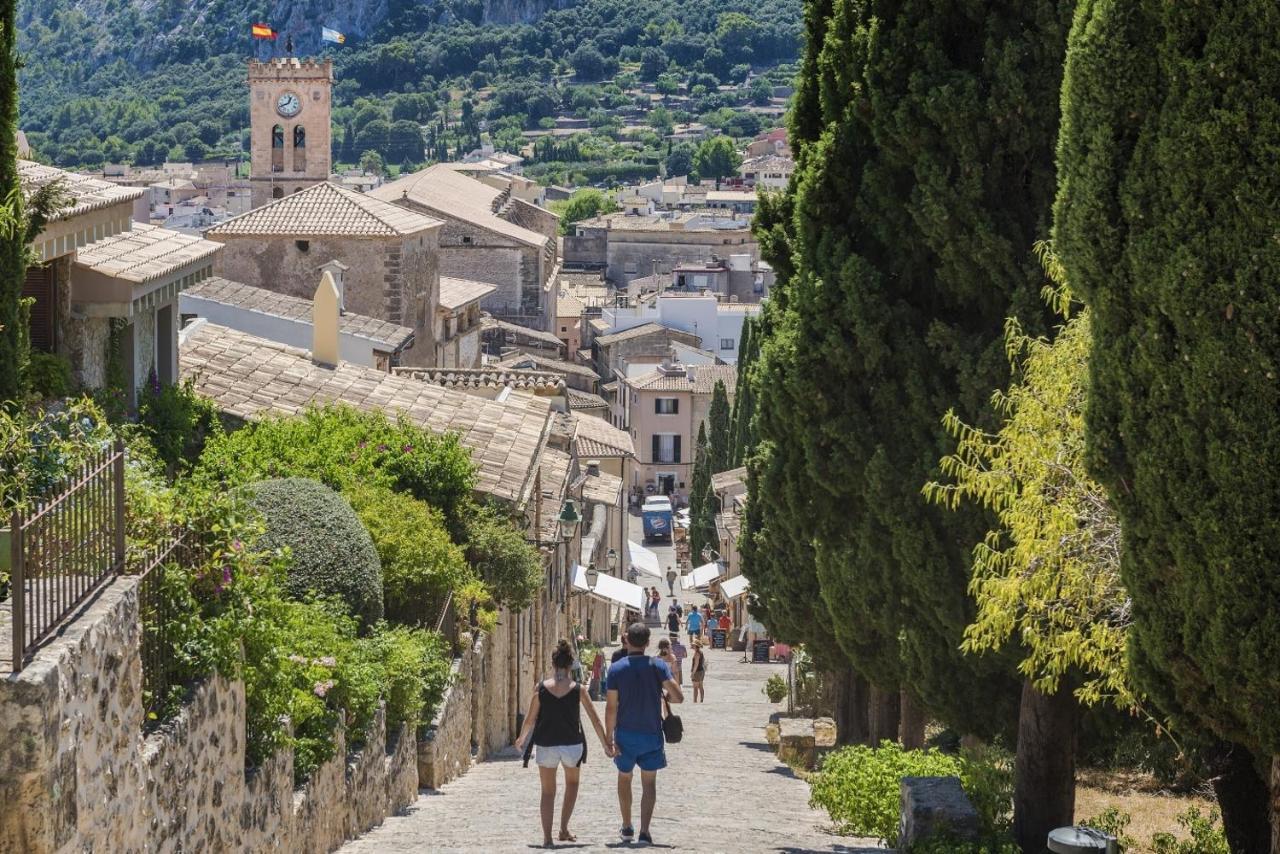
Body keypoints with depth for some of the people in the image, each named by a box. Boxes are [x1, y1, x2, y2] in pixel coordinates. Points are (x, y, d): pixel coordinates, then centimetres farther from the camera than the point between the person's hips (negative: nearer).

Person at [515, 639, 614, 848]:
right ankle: (564, 829, 18)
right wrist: (606, 743, 9)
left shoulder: (541, 688, -5)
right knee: (572, 783, 26)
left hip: (546, 745, 0)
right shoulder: (578, 689, -5)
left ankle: (547, 837, 0)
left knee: (548, 791, 11)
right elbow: (594, 719, -1)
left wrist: (521, 739, 18)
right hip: (572, 745, 0)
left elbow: (530, 719, 1)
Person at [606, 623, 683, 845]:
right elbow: (678, 697, -14)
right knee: (649, 783, 7)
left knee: (624, 779, 20)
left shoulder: (616, 669, -8)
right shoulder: (658, 666, -8)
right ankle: (644, 831, -5)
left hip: (625, 735, 0)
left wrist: (609, 738, -5)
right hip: (652, 735, 0)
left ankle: (627, 827, 28)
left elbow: (611, 707, -10)